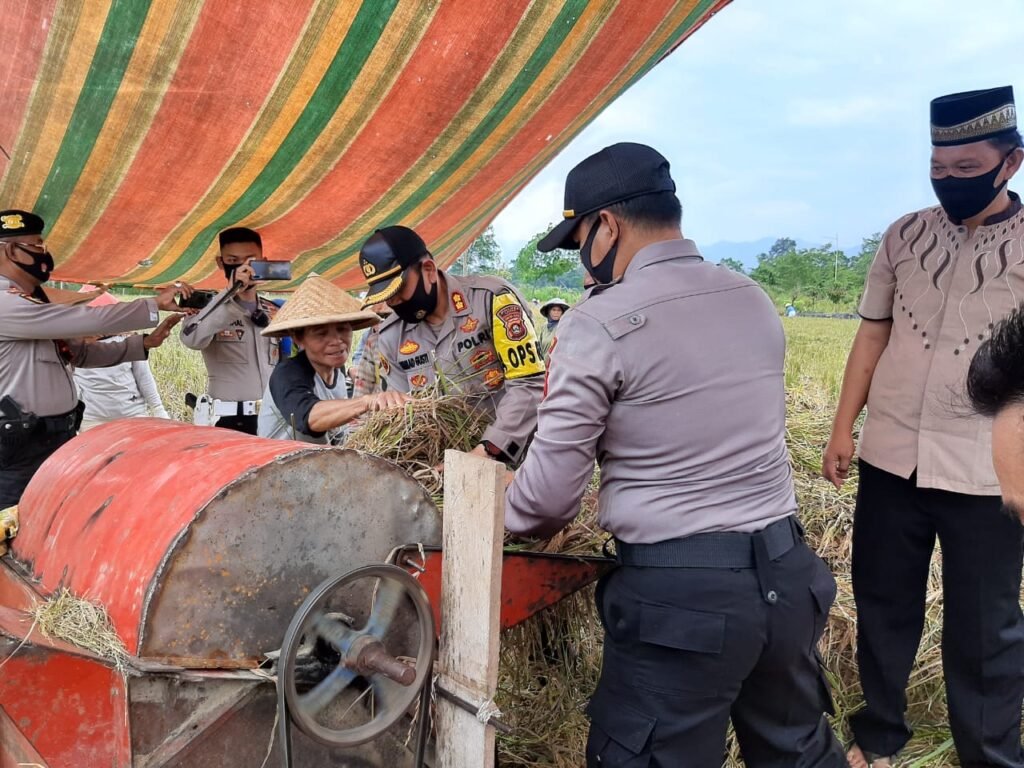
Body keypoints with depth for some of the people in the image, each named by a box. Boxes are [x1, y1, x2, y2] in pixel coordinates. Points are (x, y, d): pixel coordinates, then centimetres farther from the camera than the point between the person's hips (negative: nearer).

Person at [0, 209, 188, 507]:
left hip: (60, 435, 9)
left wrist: (144, 343, 8)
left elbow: (81, 353, 17)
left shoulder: (36, 302, 13)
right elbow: (86, 320, -22)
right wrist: (155, 305, -16)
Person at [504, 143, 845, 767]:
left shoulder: (600, 324, -14)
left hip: (679, 591, -7)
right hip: (788, 573, 7)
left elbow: (550, 493, -11)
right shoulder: (755, 300, 7)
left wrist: (506, 518, 11)